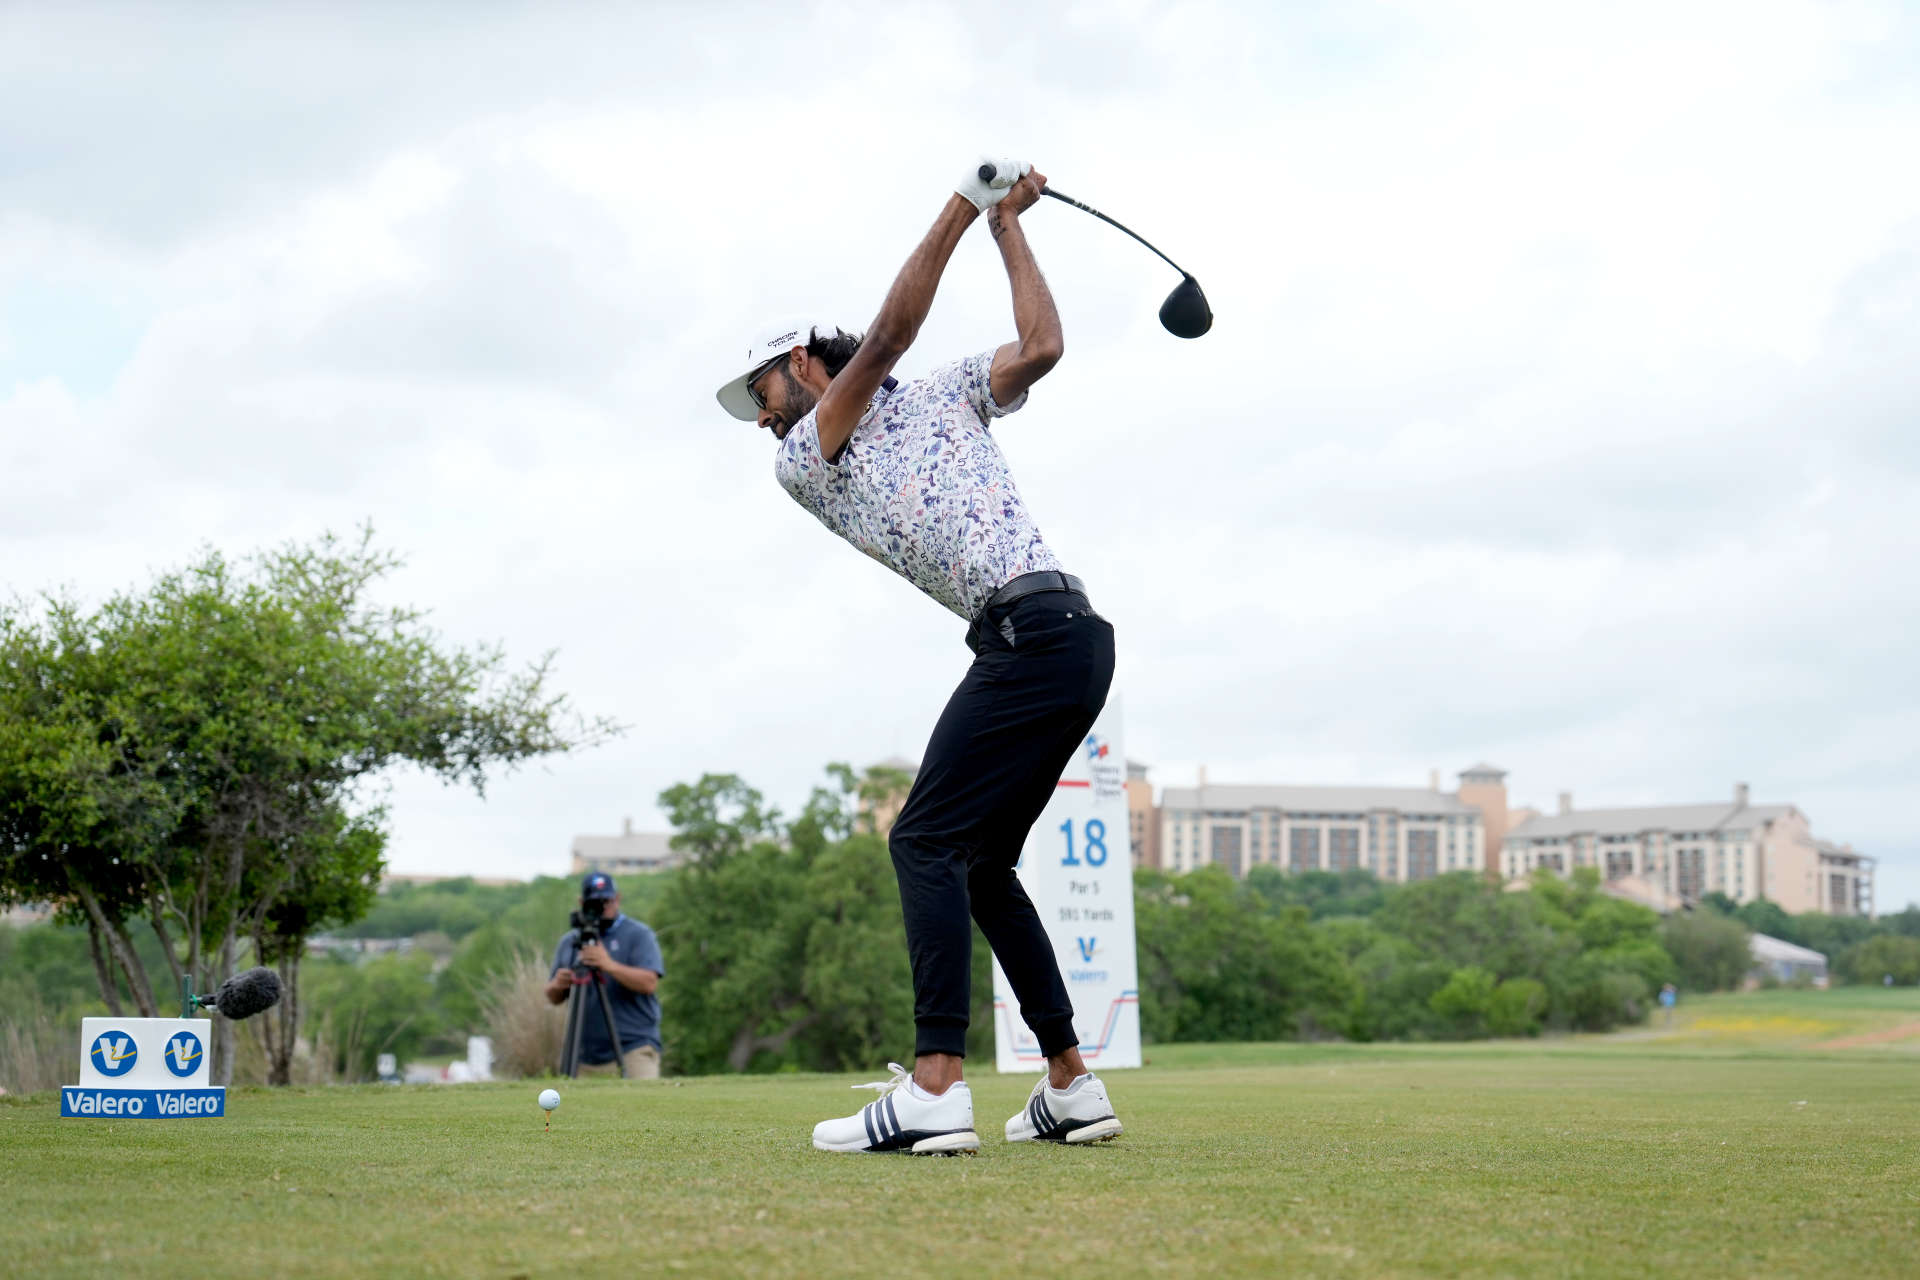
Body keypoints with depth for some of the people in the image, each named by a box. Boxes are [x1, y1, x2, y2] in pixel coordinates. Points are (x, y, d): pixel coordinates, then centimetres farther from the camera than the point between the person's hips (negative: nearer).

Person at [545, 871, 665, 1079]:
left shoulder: (639, 935, 1)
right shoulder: (569, 942, 15)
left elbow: (649, 983, -13)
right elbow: (554, 998, 16)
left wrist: (609, 965, -25)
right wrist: (557, 985, -8)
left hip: (634, 1049, -4)